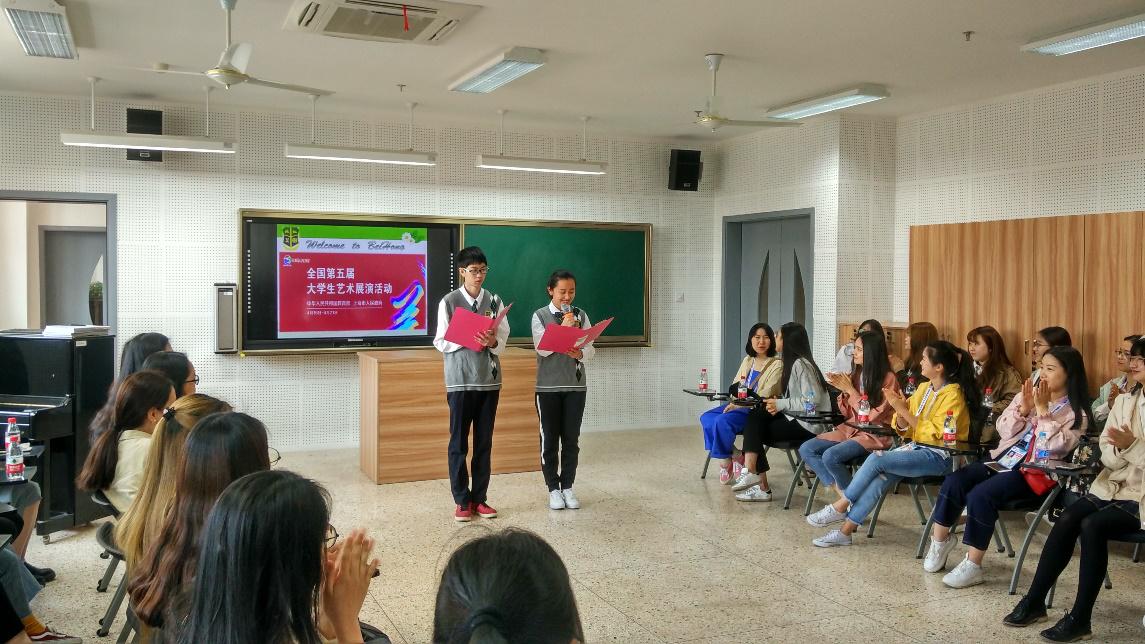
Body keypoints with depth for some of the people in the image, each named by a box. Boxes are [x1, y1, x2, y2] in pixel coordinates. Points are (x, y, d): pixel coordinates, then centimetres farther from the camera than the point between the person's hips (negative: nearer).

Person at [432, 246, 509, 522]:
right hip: (460, 380, -3)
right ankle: (462, 500, 13)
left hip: (490, 379, 3)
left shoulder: (494, 301, 6)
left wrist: (492, 341, -16)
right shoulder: (449, 302, -2)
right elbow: (441, 342, -2)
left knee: (484, 442, 8)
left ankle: (480, 498, 18)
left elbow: (503, 341, 6)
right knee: (459, 442, 3)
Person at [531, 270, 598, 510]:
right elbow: (542, 348, -11)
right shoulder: (540, 316, -1)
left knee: (571, 439, 6)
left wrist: (580, 353, -21)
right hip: (548, 386, -2)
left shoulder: (581, 315, 5)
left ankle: (568, 487, 16)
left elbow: (591, 349, 1)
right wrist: (562, 329, -22)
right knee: (549, 440, 4)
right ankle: (553, 489, 13)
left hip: (576, 385, 2)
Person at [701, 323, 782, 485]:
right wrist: (736, 391, -6)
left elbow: (766, 395, -14)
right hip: (740, 406, 7)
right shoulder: (747, 361, 17)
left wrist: (740, 404, -21)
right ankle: (734, 455, -11)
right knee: (706, 418, -15)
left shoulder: (777, 365, -5)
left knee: (722, 421, -28)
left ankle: (725, 462, -8)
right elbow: (734, 386, 18)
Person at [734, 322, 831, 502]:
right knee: (755, 417, -9)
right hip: (796, 418, 8)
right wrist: (776, 405, -6)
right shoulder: (792, 363, 14)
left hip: (808, 425, -8)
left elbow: (813, 400, -23)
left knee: (755, 431, -11)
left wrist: (781, 404, -19)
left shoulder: (801, 364, -15)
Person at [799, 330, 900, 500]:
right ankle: (840, 492, -14)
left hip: (874, 435, -8)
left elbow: (872, 416, -14)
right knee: (806, 449, -10)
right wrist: (842, 389, -3)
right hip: (850, 429, 8)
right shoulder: (856, 375, 9)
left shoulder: (888, 378, -10)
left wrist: (850, 390, -14)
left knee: (831, 456, -29)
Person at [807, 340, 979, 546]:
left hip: (938, 455, -7)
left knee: (877, 459, -24)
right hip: (917, 447, 7)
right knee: (882, 475, -20)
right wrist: (900, 414, -10)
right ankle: (846, 530, -22)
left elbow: (935, 434, -19)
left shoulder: (953, 394, -10)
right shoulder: (924, 388, 12)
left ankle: (840, 507, -11)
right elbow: (905, 429, 12)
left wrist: (903, 410, -19)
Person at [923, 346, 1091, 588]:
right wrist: (1023, 409, -4)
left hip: (1034, 473, -6)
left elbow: (1055, 445, -15)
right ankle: (940, 542, -3)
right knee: (954, 481, -19)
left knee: (980, 495, -29)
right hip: (1003, 459, 6)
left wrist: (1042, 410, -13)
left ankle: (972, 566, -20)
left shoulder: (1077, 414, 1)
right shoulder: (1026, 396, 15)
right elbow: (1004, 431, 9)